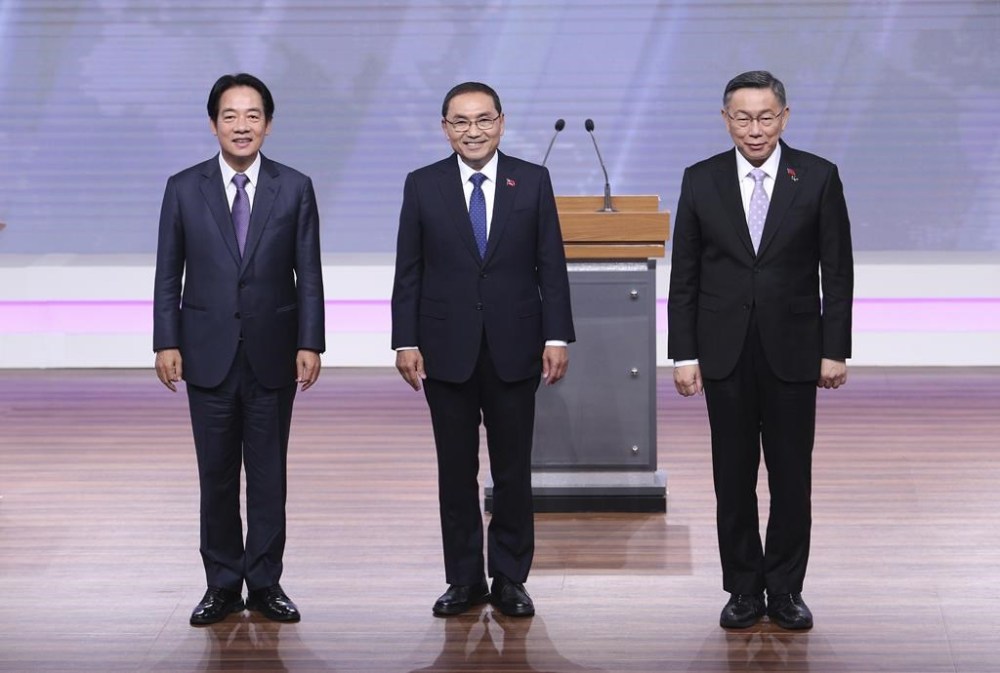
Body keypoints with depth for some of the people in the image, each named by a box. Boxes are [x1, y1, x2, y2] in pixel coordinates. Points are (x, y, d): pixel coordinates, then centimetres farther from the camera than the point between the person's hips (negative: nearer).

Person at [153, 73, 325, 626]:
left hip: (272, 353, 0)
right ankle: (222, 585, 15)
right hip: (209, 353, 0)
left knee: (269, 473, 5)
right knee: (217, 475, 6)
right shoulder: (184, 188, 2)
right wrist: (167, 343, -4)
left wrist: (310, 344, -6)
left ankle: (265, 583, 14)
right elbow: (168, 275, 3)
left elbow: (309, 275, 1)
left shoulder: (294, 188, 2)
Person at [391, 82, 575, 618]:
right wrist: (405, 342, -3)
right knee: (456, 471, 7)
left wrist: (557, 337, -4)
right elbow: (408, 272, 3)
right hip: (447, 351, 0)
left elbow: (551, 266, 1)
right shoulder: (422, 186, 3)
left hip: (514, 349, 0)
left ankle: (509, 579, 15)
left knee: (513, 470, 6)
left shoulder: (533, 182, 2)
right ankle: (464, 579, 16)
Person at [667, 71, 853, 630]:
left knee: (792, 477, 5)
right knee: (734, 478, 7)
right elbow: (684, 275, 3)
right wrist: (684, 354, -2)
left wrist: (835, 351, -4)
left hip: (792, 352, -1)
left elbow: (837, 271, 0)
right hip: (725, 354, 1)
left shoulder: (819, 178, -2)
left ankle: (786, 590, 17)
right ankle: (744, 590, 17)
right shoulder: (701, 181, 1)